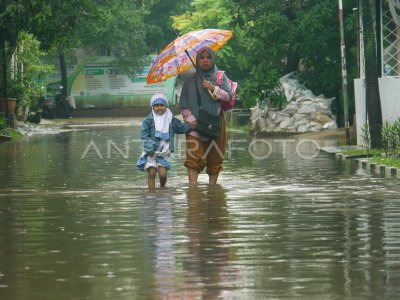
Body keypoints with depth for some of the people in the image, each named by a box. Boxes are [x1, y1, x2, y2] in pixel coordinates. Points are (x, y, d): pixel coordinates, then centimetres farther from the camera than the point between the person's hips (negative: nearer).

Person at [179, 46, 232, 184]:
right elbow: (183, 103, 7)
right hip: (195, 124, -1)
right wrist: (190, 118, -7)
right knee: (193, 157, -15)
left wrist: (213, 88, -15)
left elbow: (228, 96, -3)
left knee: (215, 157, 1)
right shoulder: (190, 80, 9)